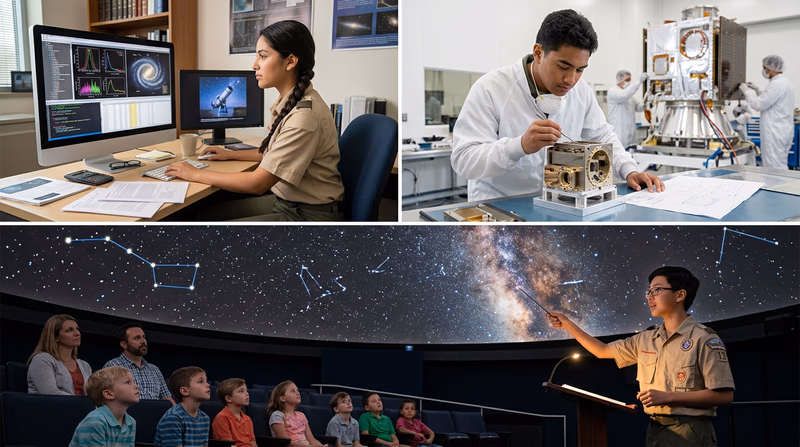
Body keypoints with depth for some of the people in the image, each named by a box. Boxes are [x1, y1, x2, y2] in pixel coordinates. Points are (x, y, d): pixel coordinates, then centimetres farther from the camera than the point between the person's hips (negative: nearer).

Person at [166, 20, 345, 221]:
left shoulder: (305, 116, -24)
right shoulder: (290, 102, 4)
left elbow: (258, 183, -22)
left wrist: (196, 174, -11)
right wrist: (231, 154, 23)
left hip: (309, 214, -9)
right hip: (285, 202, 9)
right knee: (208, 215, 5)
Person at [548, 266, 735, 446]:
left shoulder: (704, 339, -9)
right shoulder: (645, 340, 9)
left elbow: (724, 395, -13)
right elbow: (602, 351, 20)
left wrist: (667, 397, -19)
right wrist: (568, 324, 16)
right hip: (655, 430, 6)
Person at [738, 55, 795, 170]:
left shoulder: (777, 84, -17)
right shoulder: (785, 82, 17)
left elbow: (758, 104, -17)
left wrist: (747, 91, -2)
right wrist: (757, 91, 18)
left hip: (775, 133, -10)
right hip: (783, 131, 10)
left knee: (775, 168, -8)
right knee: (781, 166, 12)